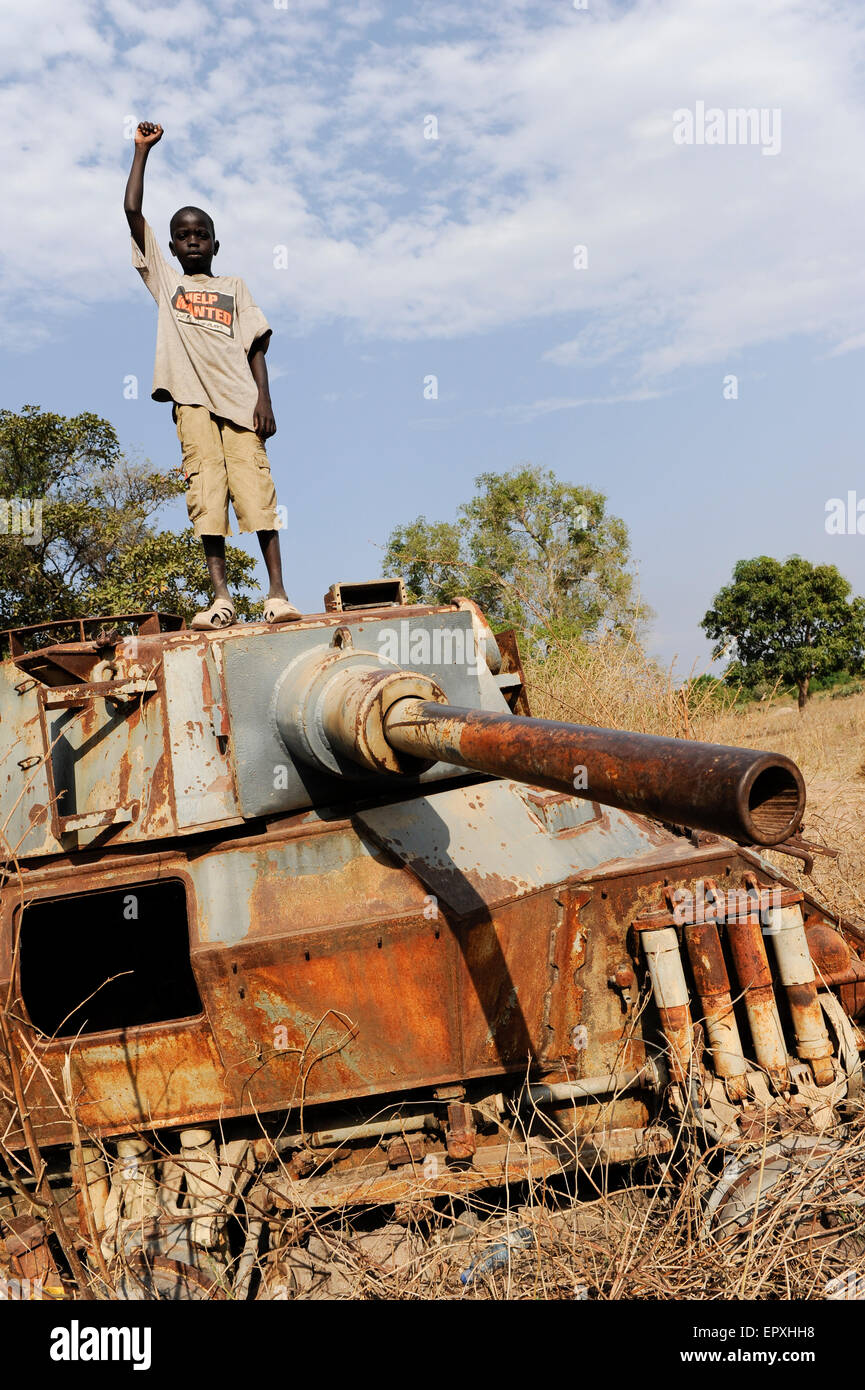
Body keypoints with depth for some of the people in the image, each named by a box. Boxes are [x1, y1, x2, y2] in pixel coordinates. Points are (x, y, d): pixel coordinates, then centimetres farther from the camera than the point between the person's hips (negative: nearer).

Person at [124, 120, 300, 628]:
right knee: (205, 490, -10)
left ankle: (278, 593, -15)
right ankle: (221, 597, -12)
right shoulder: (165, 280, 21)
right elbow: (133, 212, 15)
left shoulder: (234, 287, 21)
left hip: (237, 395, 0)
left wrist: (264, 398, -3)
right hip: (192, 397, 1)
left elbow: (256, 343, 10)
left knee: (255, 484, -11)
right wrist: (143, 150, 15)